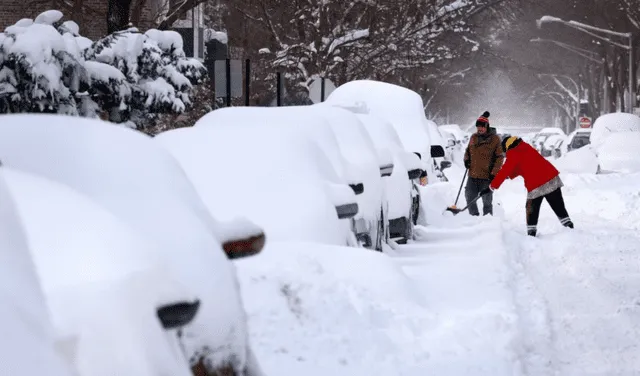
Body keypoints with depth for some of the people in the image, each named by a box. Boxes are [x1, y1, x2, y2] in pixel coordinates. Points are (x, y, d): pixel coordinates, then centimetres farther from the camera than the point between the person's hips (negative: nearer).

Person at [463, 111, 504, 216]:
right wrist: (466, 159, 3)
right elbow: (468, 150, 24)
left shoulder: (495, 139, -6)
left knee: (487, 200, 1)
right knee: (469, 197, 8)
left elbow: (500, 157, -6)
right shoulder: (473, 137, 9)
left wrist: (494, 172, -12)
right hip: (473, 175, 5)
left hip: (487, 176, -5)